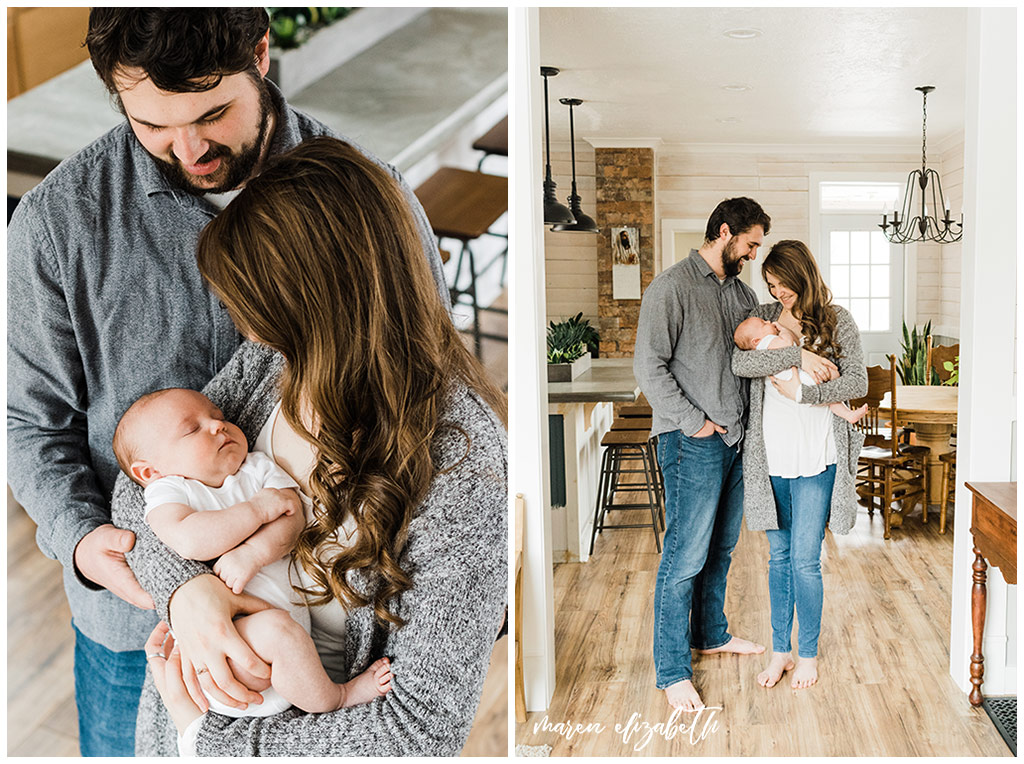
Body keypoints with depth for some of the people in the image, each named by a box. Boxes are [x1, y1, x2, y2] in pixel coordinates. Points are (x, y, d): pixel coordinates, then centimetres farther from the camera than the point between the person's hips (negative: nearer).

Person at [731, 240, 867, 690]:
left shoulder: (837, 321, 2)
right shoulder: (763, 316, 7)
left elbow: (857, 384, -7)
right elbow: (739, 362, -12)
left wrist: (800, 391, -14)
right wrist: (798, 353, -17)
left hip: (816, 456, -3)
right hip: (771, 455, 3)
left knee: (805, 559, 1)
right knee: (779, 556, 12)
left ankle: (808, 653, 19)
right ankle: (780, 649, 25)